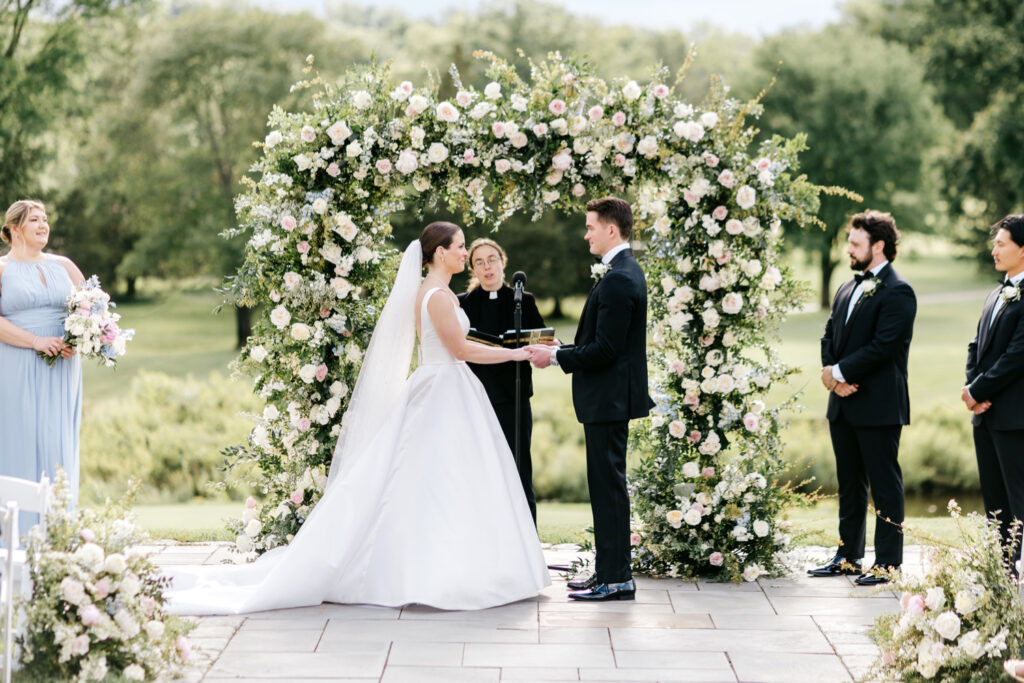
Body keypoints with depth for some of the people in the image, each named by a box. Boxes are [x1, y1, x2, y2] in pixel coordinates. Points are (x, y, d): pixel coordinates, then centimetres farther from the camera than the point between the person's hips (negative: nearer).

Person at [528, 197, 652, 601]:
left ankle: (616, 579, -1)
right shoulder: (626, 272, 14)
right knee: (606, 484, 15)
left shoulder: (618, 280, -19)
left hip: (608, 399, -11)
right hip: (610, 397, 11)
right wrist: (560, 351, 12)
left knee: (608, 484, -6)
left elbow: (604, 349, -23)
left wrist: (555, 357, -14)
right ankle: (610, 571, 22)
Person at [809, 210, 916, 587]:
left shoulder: (897, 292, -11)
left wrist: (839, 372, -15)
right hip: (843, 404, 9)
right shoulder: (847, 289, 16)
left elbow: (882, 346, -19)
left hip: (878, 406, -8)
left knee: (885, 485, -1)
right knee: (849, 483, 15)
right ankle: (848, 556, 23)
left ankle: (888, 562, 4)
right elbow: (829, 336, 14)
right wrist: (833, 376, -5)